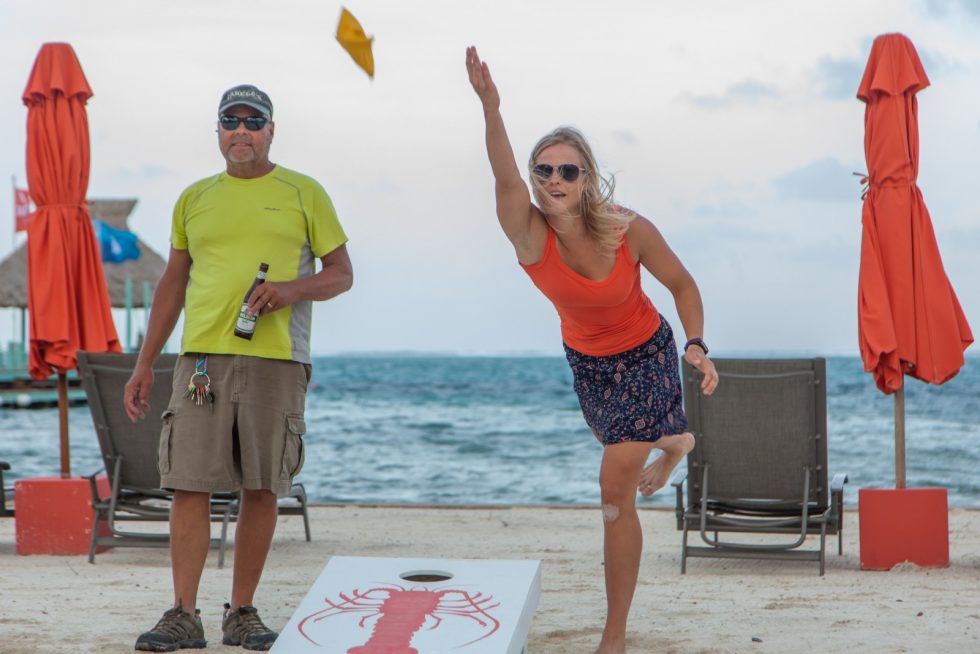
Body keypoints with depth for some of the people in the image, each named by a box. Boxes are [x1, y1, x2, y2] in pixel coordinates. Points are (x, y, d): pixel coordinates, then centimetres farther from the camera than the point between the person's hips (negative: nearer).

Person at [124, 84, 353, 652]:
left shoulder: (304, 193, 9)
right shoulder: (194, 198, 16)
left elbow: (342, 273, 9)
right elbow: (173, 284, 20)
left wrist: (294, 289, -12)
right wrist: (145, 364, 15)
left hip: (276, 359, -1)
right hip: (202, 355, 2)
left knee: (262, 487, 1)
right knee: (189, 483, -6)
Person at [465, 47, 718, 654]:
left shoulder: (631, 231, -29)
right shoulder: (530, 234, -27)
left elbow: (682, 284, -10)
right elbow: (503, 177, -48)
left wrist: (697, 346, -25)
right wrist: (491, 107, -65)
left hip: (644, 354, -4)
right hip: (585, 358, 4)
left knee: (616, 493, -10)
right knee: (614, 440, 30)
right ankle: (674, 442, 69)